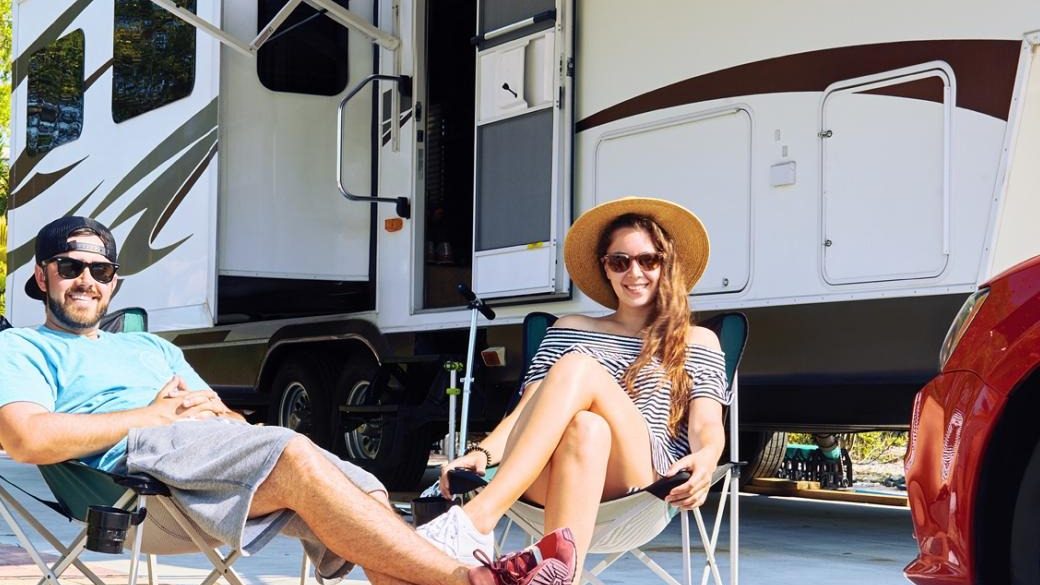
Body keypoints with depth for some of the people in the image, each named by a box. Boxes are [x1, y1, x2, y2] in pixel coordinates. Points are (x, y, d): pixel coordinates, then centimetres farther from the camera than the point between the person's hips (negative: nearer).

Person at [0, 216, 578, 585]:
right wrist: (157, 412, -3)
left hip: (215, 445, 7)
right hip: (136, 452, -7)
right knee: (297, 456, -32)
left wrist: (208, 406, 2)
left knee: (367, 495, -18)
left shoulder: (153, 348, 38)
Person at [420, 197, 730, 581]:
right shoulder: (570, 330, 27)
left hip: (642, 476, -1)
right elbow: (526, 412, 15)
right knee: (585, 428, -37)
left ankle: (476, 519, -45)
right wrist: (483, 453, -7)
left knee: (579, 367, -29)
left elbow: (706, 426, 5)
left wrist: (706, 458, -21)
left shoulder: (697, 342, 21)